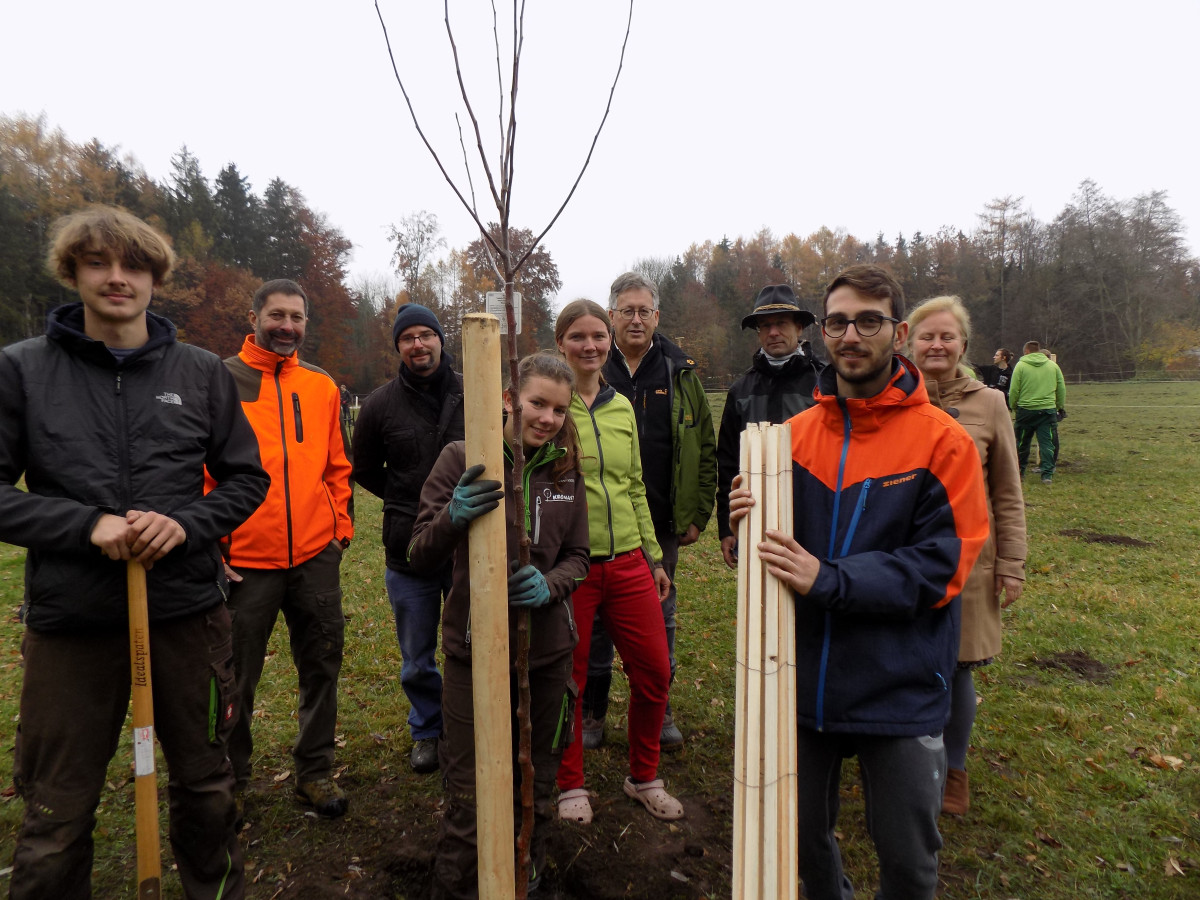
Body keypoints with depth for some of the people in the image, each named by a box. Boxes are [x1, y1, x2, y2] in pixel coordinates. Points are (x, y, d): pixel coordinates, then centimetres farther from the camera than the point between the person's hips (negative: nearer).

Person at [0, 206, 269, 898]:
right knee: (57, 814, 13)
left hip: (187, 609, 2)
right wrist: (86, 524, -16)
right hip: (70, 620, -1)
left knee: (206, 786, 18)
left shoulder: (202, 372, 3)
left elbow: (247, 477, 6)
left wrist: (186, 524, -12)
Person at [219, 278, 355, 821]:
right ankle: (230, 780, 32)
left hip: (316, 556, 3)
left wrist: (340, 527, 6)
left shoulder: (322, 386, 9)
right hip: (244, 561, -3)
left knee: (321, 665, 12)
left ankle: (315, 771, 30)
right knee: (236, 677, 11)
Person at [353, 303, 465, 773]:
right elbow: (364, 470, 12)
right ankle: (427, 730, 39)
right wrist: (409, 502, 4)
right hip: (409, 553, 1)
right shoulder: (380, 404, -1)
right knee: (417, 660, 15)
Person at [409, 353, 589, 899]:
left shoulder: (566, 469, 1)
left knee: (535, 784, 20)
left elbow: (576, 558, 7)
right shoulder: (462, 458, -10)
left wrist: (550, 585, -16)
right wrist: (453, 516, -31)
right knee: (468, 794, 5)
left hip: (546, 648, 4)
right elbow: (420, 558, -10)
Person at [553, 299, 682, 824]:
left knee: (654, 672, 9)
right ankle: (571, 785, 32)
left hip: (628, 564, 5)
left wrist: (654, 556, 17)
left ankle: (643, 778, 33)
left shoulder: (622, 407, 10)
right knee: (569, 679, 8)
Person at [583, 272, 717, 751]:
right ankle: (592, 711, 27)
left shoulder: (681, 374, 4)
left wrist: (698, 513, 2)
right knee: (597, 617, 10)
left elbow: (705, 448, 7)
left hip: (662, 523, 2)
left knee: (660, 617, 13)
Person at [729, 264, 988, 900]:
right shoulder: (793, 433, 1)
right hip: (804, 678, 4)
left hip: (901, 691, -3)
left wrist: (829, 580, -25)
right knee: (802, 836, 22)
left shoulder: (942, 440, -10)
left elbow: (940, 567, -16)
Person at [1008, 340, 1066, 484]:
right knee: (1047, 443, 3)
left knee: (1022, 442, 11)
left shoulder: (1021, 365, -3)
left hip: (1026, 410, -2)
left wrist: (1013, 406, 8)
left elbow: (1014, 390, -7)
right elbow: (1061, 389, 9)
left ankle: (1018, 471, 21)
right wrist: (1061, 407, 19)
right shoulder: (1053, 365, 8)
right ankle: (1047, 474, -2)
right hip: (1048, 410, 2)